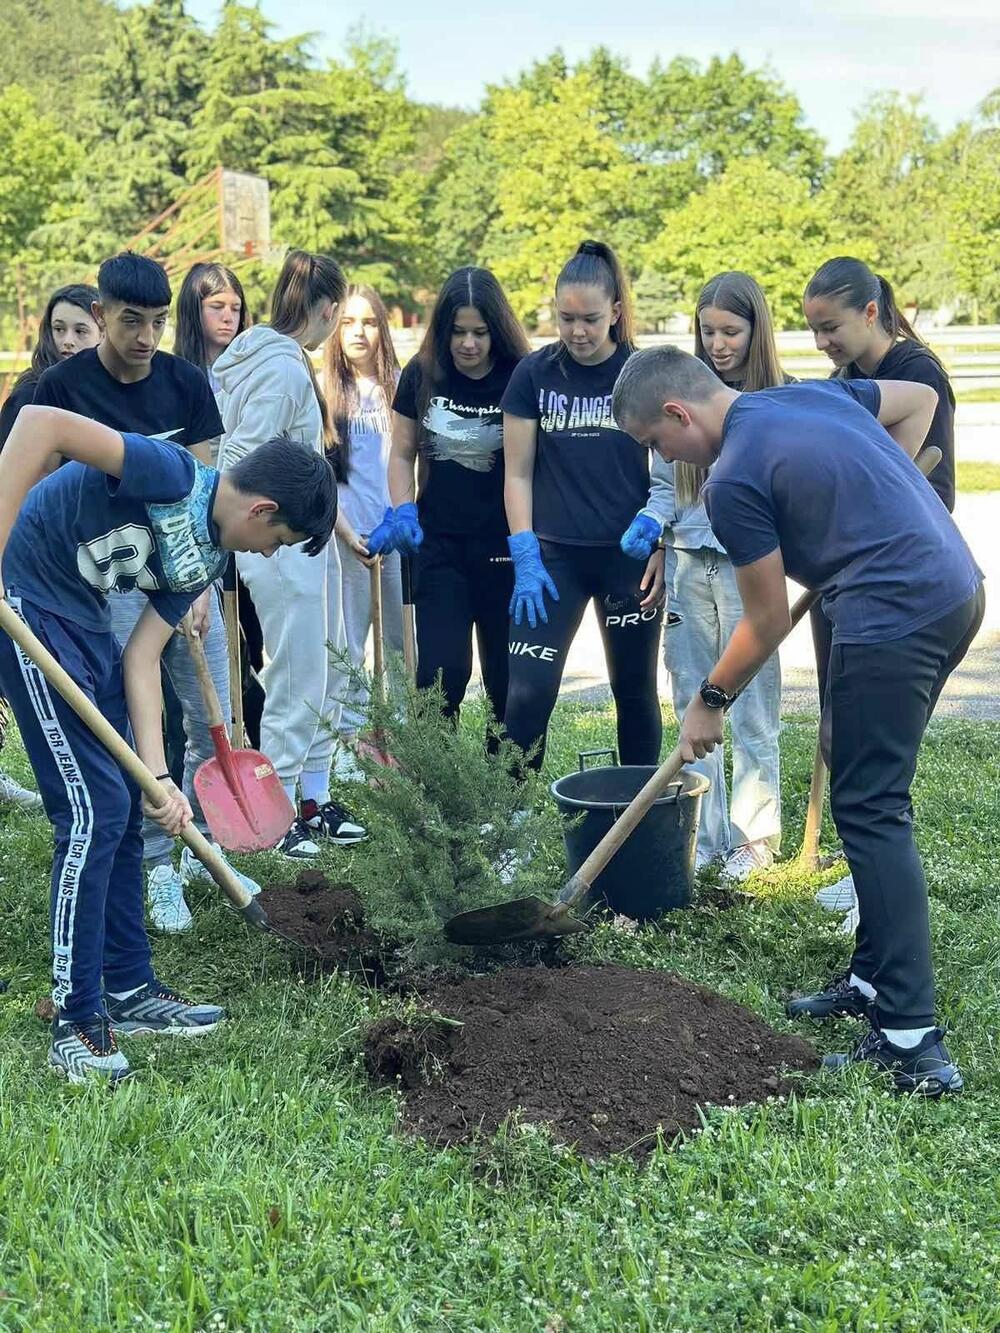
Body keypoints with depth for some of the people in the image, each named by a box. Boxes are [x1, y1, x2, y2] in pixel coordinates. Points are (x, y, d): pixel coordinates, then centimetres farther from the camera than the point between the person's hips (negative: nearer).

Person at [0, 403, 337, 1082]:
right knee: (93, 809, -10)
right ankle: (76, 1021, 1)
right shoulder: (169, 473, -19)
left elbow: (140, 660, 5)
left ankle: (129, 989, 24)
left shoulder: (204, 558, 7)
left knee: (123, 808, 12)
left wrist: (158, 776, -3)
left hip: (86, 618, 10)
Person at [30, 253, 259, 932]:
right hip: (114, 586, -3)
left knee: (215, 723, 5)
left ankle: (202, 848, 23)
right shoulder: (61, 386, -6)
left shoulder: (186, 382, 0)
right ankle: (161, 866, 13)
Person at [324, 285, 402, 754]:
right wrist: (347, 533, -7)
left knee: (406, 638, 5)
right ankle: (347, 741, 11)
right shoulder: (325, 392, 2)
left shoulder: (399, 385, 6)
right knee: (347, 644, 4)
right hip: (345, 533, -1)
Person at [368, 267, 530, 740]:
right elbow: (402, 454, 11)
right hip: (439, 545, 1)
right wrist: (402, 513, -6)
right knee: (442, 670, -8)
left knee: (508, 676, 7)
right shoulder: (422, 375, 1)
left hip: (504, 547, -1)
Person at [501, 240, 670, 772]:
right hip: (554, 554, 0)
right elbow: (518, 473, 3)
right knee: (527, 692, -9)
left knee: (635, 690, 11)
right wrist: (525, 559, -5)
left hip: (629, 555, 0)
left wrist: (659, 546, -8)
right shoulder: (534, 374, 2)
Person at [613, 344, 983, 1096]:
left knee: (871, 811, -5)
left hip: (894, 618, -9)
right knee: (874, 796, 17)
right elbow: (921, 399, 27)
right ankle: (876, 978, 26)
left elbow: (768, 622, -4)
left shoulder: (733, 481, -11)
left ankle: (913, 1041, -6)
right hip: (957, 589, 9)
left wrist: (710, 702, 11)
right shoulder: (812, 393, 13)